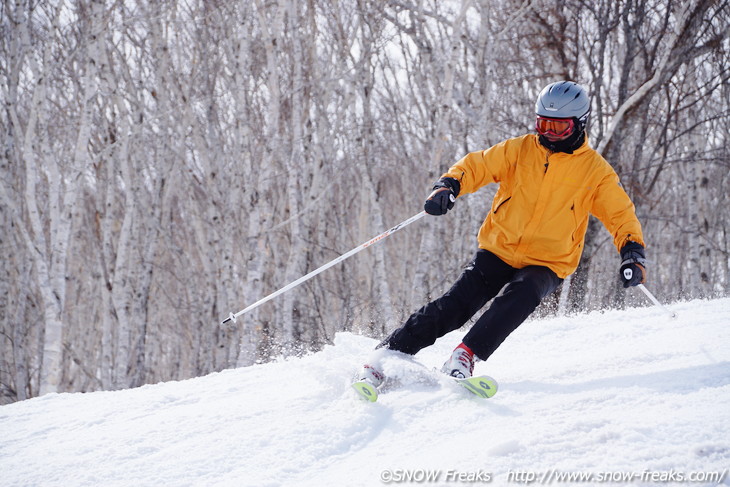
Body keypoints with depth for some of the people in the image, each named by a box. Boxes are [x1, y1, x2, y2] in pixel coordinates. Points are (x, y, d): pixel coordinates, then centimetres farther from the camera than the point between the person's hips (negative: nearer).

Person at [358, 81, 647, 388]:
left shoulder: (595, 170, 0)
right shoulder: (519, 150, 3)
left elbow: (621, 215, 2)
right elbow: (478, 165, 3)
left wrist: (633, 252, -14)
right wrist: (449, 185, -18)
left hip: (547, 264, -1)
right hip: (499, 251, 1)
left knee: (520, 296, -34)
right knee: (456, 304, -15)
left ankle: (466, 355, -32)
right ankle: (387, 352, -11)